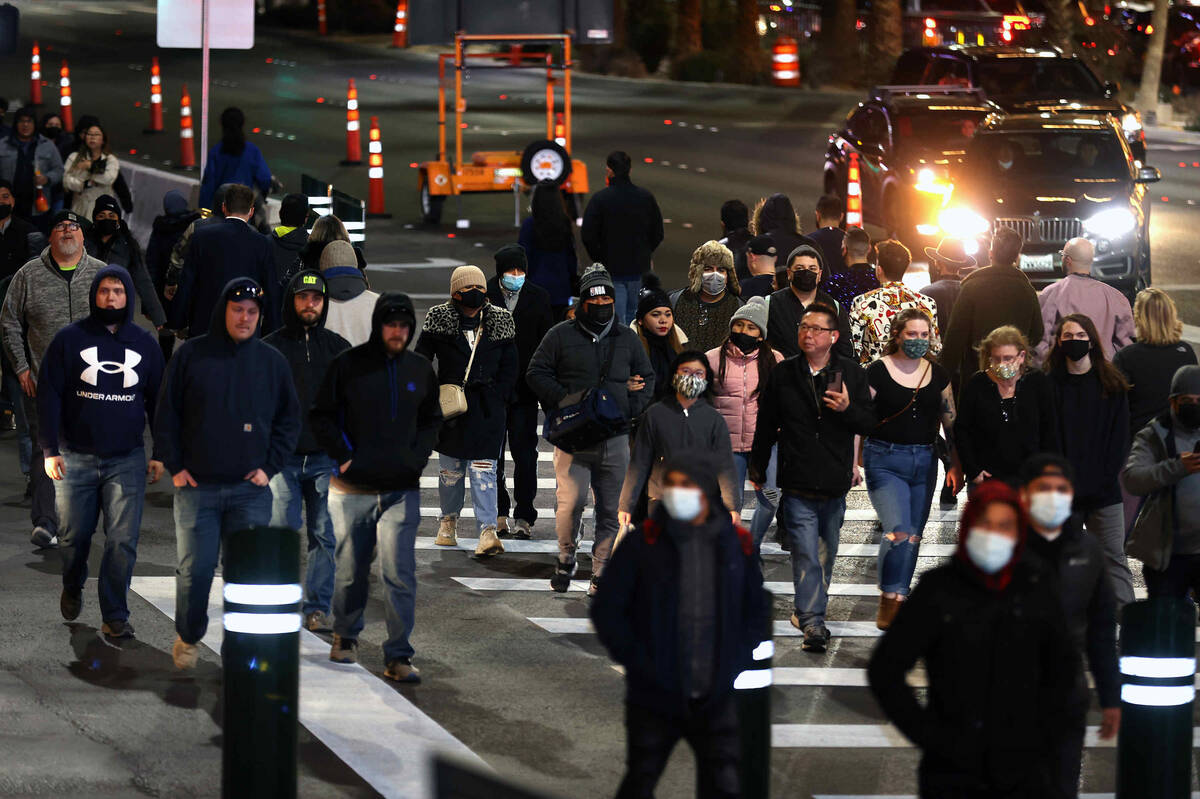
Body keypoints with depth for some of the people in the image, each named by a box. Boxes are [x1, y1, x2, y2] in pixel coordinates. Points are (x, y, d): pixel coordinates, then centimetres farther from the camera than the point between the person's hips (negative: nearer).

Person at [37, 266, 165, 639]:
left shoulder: (144, 343, 7)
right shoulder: (69, 339, 0)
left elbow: (158, 400, 12)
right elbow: (49, 394, -1)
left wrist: (160, 454, 8)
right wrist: (49, 449, -8)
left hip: (127, 460, 1)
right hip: (76, 457, -1)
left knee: (123, 541, -6)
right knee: (73, 535, 9)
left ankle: (114, 615, 0)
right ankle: (72, 587, 38)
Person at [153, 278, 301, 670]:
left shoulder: (273, 362, 7)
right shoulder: (191, 355, 2)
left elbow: (290, 419, 13)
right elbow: (166, 414, 6)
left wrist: (270, 466, 3)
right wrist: (174, 466, -1)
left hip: (251, 490, 1)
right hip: (197, 487, -1)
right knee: (195, 570, 0)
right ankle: (188, 638, 19)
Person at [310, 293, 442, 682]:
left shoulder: (420, 369, 8)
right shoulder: (348, 365, -2)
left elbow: (432, 420, 21)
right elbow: (322, 416, 3)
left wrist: (417, 457, 5)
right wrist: (344, 457, -7)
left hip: (402, 490, 1)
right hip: (353, 489, -1)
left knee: (400, 574, -7)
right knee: (351, 570, 10)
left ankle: (398, 656, -5)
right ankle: (345, 636, 32)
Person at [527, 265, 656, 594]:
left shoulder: (627, 339, 14)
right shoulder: (562, 335, 4)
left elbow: (647, 378, 21)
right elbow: (537, 373, 3)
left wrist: (631, 409, 4)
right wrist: (565, 401, -10)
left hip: (615, 439, 3)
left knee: (611, 510, 3)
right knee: (571, 503, -14)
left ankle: (601, 571, 13)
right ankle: (566, 558, 10)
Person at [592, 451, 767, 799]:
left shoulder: (736, 544, 4)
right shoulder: (641, 544, -4)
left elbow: (756, 610, 16)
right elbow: (606, 612, -3)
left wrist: (736, 663, 3)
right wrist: (639, 664, -10)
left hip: (716, 700, 2)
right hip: (654, 699, -2)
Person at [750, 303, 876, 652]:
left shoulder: (851, 373, 3)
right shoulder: (782, 375, 3)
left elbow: (868, 424, 3)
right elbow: (766, 426, 13)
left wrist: (847, 408, -18)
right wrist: (758, 469, 17)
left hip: (835, 484, 2)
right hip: (798, 484, -2)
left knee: (826, 554, 13)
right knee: (805, 555, -12)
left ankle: (809, 612, 30)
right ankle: (812, 622, -16)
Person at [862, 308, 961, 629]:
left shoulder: (937, 375, 8)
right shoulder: (878, 371, -5)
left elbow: (951, 422, 13)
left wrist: (956, 465, 9)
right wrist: (854, 461, -10)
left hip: (924, 463, 5)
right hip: (885, 461, -5)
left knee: (914, 536, 7)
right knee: (898, 531, -18)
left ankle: (897, 602, 18)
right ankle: (890, 601, -8)